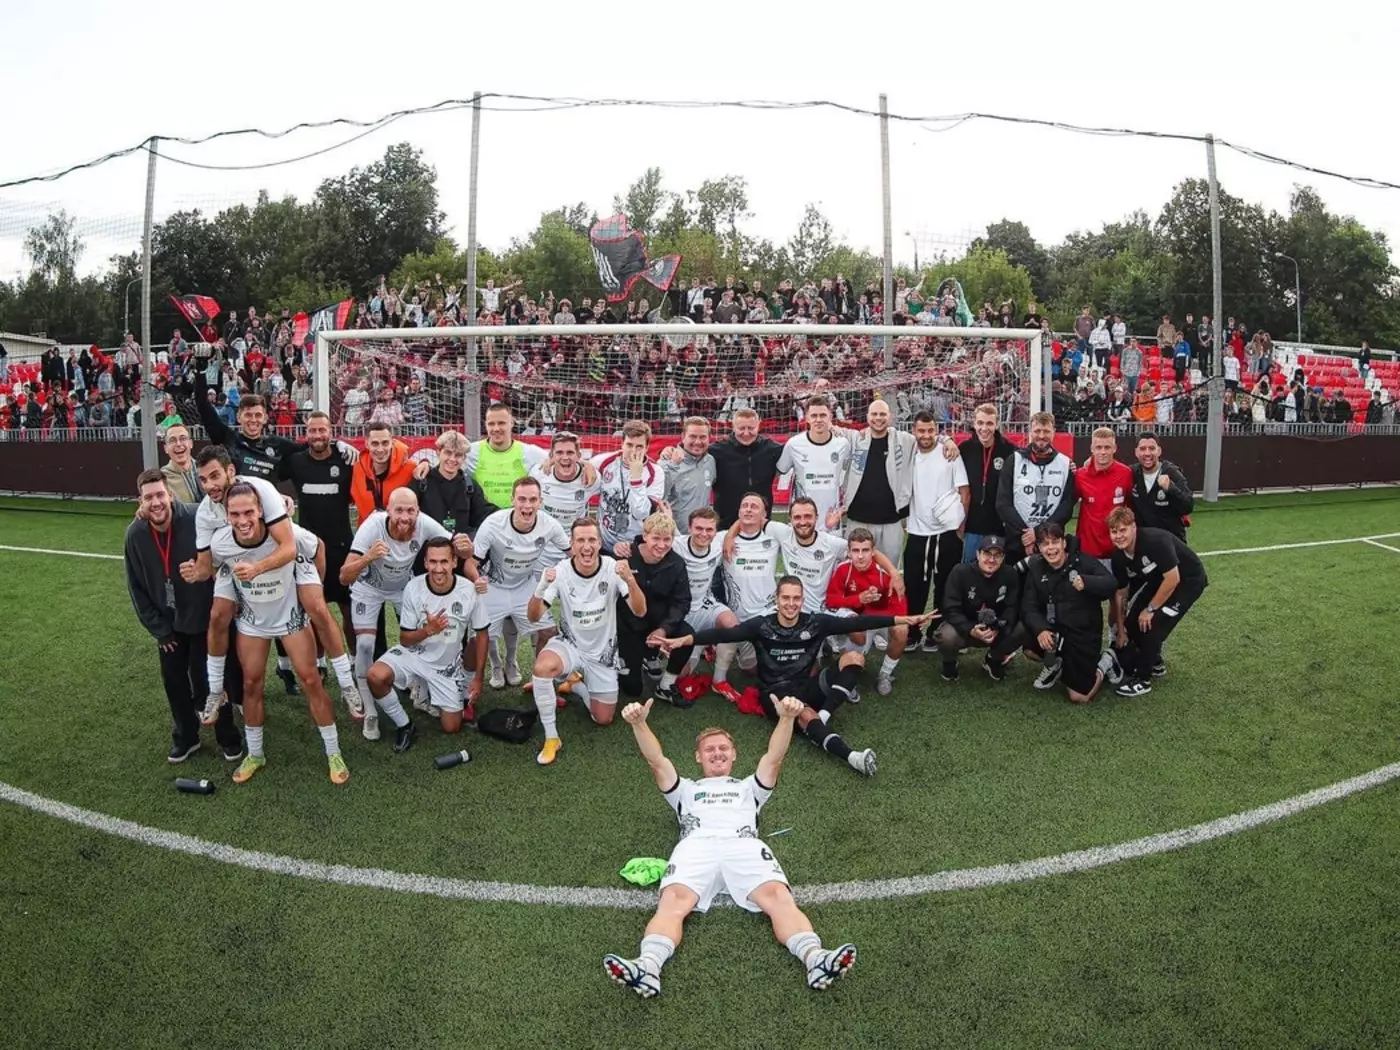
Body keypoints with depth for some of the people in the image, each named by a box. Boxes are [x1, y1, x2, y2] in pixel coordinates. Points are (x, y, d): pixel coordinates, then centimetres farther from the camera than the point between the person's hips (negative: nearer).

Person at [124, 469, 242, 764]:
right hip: (168, 624, 4)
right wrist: (157, 627, 0)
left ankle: (228, 737, 20)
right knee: (174, 682, 12)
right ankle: (185, 737, 31)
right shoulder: (135, 534, -9)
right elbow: (136, 588, 0)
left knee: (208, 681, 1)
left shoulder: (196, 519, -22)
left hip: (203, 619, -4)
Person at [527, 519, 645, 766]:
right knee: (542, 666, -36)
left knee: (603, 719, 5)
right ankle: (551, 737, -18)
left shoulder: (612, 568, -17)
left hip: (603, 650, 2)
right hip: (570, 644, -1)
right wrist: (541, 588, -44)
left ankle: (574, 685, 33)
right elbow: (534, 618, -22)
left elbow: (639, 612, -24)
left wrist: (630, 580, -44)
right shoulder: (561, 571, -17)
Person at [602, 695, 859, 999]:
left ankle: (815, 959, -52)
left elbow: (774, 757, 21)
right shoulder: (685, 789, 39)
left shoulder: (749, 787, 39)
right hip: (696, 846, 0)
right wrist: (639, 724, 0)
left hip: (745, 846, 1)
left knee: (779, 897, -30)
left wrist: (786, 718, 0)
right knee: (672, 901, -32)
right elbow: (657, 761, 21)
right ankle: (648, 967, -56)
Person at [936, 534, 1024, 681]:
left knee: (1023, 629, -23)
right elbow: (951, 610, -22)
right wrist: (971, 630, -39)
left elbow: (1012, 609, -13)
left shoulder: (1010, 575, -12)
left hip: (996, 630, 3)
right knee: (947, 636, -36)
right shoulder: (960, 572, -20)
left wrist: (998, 628, -34)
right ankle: (950, 663, 4)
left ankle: (994, 660, 8)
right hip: (965, 628, -3)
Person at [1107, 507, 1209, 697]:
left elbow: (1173, 579, -30)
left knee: (1153, 624, -17)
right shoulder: (1119, 557, -12)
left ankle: (1142, 680, -2)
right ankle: (1154, 664, 27)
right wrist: (1120, 631, 4)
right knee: (1132, 622, 0)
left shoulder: (1156, 540, -34)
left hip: (1188, 580, -7)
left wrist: (1150, 609, -21)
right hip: (1158, 580, 7)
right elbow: (1120, 593, -1)